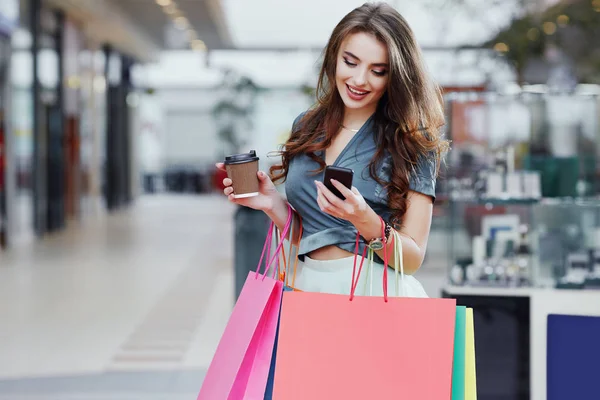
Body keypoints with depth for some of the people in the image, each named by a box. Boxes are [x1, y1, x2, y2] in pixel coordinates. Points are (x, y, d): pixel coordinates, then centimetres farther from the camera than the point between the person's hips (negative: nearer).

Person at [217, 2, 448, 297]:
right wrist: (274, 204, -3)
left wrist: (364, 220, -23)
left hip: (376, 293, -3)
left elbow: (413, 259, -7)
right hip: (309, 285, 3)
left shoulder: (412, 141, -5)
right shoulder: (306, 128, 8)